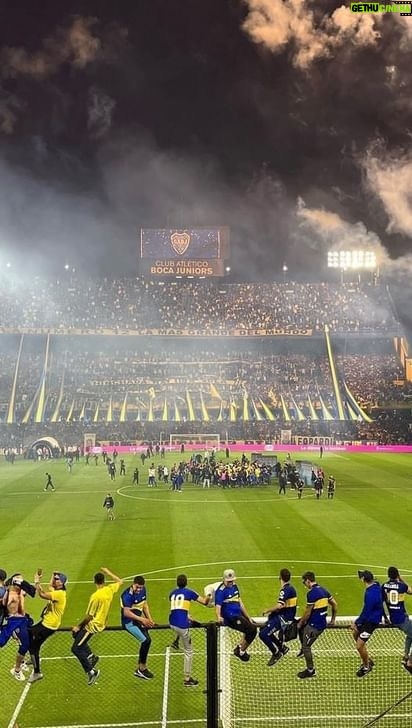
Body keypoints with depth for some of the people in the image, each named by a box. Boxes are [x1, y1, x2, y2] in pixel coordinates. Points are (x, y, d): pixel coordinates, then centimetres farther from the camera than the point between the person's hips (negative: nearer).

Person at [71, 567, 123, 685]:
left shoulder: (95, 596, -25)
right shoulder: (110, 590, -6)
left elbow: (89, 616, -20)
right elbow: (120, 581, 16)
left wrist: (79, 626, -7)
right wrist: (108, 572, 20)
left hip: (93, 625, -9)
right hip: (101, 622, 9)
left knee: (76, 649, 0)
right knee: (76, 635, 25)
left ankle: (91, 671, 2)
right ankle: (90, 656, 20)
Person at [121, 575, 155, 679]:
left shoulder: (143, 590, 1)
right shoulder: (128, 595, -23)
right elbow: (126, 613, -26)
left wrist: (150, 619, 4)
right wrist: (142, 619, -27)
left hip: (138, 620, 8)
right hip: (129, 622, -8)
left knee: (146, 641, 9)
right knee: (146, 640, -18)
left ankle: (140, 668, 27)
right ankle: (142, 668, -4)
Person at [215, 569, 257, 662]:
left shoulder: (234, 586, 11)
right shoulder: (221, 591, -14)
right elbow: (218, 606, -23)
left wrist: (248, 618, 18)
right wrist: (219, 617, -43)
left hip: (238, 614, 9)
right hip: (230, 618, -9)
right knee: (251, 630, -15)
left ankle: (240, 648, 22)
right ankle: (241, 651, 2)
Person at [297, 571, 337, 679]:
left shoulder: (312, 593, -21)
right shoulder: (323, 590, 5)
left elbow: (308, 612, -18)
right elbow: (334, 605, 12)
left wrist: (301, 623, -4)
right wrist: (333, 619, 23)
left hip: (314, 625, -9)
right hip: (322, 623, 9)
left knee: (306, 646, 6)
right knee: (301, 628, 28)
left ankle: (310, 670, 16)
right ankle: (304, 649, 34)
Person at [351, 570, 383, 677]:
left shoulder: (370, 594, -34)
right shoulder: (376, 585, -5)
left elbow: (366, 612, -25)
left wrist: (356, 623, -12)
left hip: (371, 621, -10)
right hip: (372, 616, 10)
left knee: (359, 646, -4)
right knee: (355, 634, 26)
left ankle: (366, 666, 23)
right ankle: (368, 660, 39)